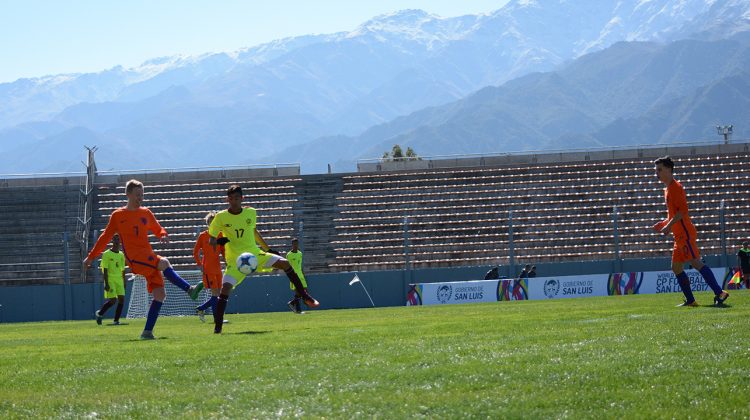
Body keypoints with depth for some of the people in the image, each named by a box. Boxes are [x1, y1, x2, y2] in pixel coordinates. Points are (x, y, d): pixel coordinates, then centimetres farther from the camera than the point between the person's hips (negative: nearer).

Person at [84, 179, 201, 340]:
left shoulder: (146, 213, 16)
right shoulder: (118, 215, 7)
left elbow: (158, 230, 24)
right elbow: (105, 237, 13)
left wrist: (163, 235, -2)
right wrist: (91, 257, 13)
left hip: (149, 257, 5)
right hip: (134, 258, -5)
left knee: (160, 294, -7)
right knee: (164, 263, -32)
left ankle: (148, 331, -3)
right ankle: (189, 289, -32)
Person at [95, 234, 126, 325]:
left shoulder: (121, 255, 13)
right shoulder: (107, 254, -4)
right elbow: (105, 270, -8)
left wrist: (124, 283, 14)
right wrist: (106, 283, -14)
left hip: (119, 280, 5)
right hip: (110, 280, -5)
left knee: (121, 299, -7)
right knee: (112, 300, -10)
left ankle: (116, 320, 0)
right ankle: (99, 313, 13)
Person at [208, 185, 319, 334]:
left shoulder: (250, 213, 2)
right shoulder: (221, 217, -7)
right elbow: (211, 240, -2)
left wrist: (268, 249, 21)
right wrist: (218, 241, -26)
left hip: (255, 254, 3)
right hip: (235, 260, -3)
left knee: (284, 263, -12)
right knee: (226, 287, -23)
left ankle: (305, 297, -1)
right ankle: (218, 325, -15)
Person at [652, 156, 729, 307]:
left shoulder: (675, 187, -9)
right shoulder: (668, 189, 21)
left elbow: (683, 210, -18)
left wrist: (669, 225, -18)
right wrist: (663, 223, 15)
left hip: (685, 234, -10)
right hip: (680, 236, 10)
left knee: (695, 262, -18)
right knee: (676, 268, 9)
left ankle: (719, 293, -24)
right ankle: (690, 300, 9)